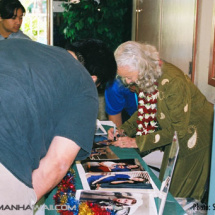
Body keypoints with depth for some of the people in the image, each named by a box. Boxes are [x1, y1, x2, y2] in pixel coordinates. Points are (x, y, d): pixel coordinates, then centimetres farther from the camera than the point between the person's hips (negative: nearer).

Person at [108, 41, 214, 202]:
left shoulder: (173, 82, -35)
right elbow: (145, 111, 7)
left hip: (196, 142, -8)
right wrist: (123, 130, -9)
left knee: (181, 196, 5)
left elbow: (178, 130, -29)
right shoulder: (146, 79, -9)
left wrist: (137, 142, -27)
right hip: (175, 141, 8)